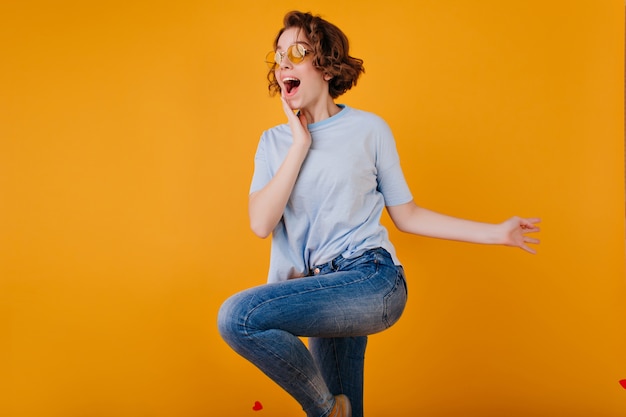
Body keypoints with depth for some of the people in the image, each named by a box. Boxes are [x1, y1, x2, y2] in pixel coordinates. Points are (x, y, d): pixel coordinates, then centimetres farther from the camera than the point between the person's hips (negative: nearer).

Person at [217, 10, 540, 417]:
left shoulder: (369, 128, 2)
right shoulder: (274, 142, 10)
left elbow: (406, 214, 7)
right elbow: (261, 224, -5)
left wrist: (497, 232, 5)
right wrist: (301, 144, -5)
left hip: (372, 281, -4)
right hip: (320, 293, 5)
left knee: (238, 316, -23)